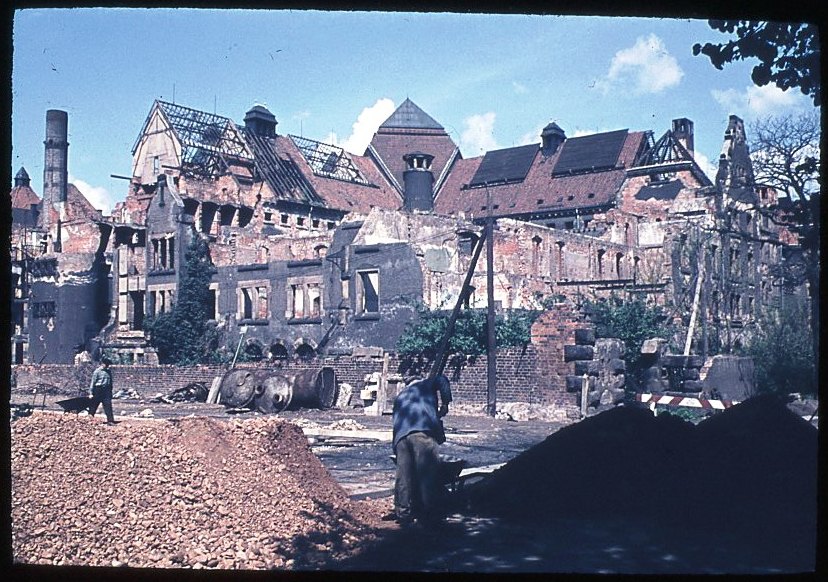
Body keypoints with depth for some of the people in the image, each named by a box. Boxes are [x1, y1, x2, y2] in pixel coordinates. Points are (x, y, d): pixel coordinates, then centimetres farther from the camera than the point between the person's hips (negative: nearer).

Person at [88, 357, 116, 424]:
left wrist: (110, 391, 18)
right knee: (93, 406, 7)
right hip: (98, 390, -4)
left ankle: (110, 420, -7)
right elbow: (93, 382, -7)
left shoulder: (109, 371, 11)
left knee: (108, 405, -5)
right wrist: (91, 393, -10)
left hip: (106, 391, 4)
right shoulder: (97, 371, -7)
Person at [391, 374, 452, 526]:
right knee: (427, 472, -4)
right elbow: (442, 380, 5)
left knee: (403, 474, 10)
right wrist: (445, 404, 8)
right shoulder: (427, 384, 25)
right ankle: (429, 514, -6)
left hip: (400, 434, 5)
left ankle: (403, 513, 12)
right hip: (423, 430, -5)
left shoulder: (400, 396, 36)